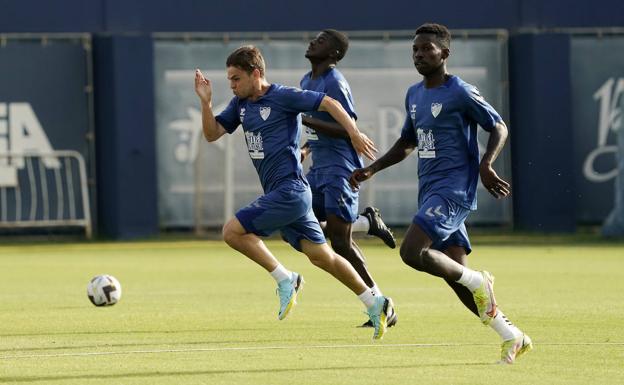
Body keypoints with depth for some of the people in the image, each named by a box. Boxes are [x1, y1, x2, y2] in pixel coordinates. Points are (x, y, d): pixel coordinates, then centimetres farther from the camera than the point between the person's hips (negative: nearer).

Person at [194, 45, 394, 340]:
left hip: (290, 189, -9)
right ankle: (374, 304, 16)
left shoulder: (283, 97, -10)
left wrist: (355, 134, -15)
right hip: (278, 193, 9)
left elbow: (328, 104, -9)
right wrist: (205, 101, -2)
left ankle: (285, 279, -6)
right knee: (320, 255, 11)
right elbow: (212, 134, 13)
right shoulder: (240, 104, 13)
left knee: (233, 231, -15)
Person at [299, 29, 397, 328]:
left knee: (340, 240, -12)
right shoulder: (307, 82, 14)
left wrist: (305, 120, -24)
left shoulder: (334, 83, -15)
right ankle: (367, 222, 20)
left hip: (340, 168, -9)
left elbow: (347, 130, -22)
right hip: (319, 168, 9)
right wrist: (307, 148, 14)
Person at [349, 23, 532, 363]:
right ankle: (513, 338, 11)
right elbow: (406, 143, 27)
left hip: (453, 189, -8)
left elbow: (498, 127, -6)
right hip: (430, 191, 8)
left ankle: (478, 282, -3)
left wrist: (486, 165, -22)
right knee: (454, 274, 3)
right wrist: (371, 169, 18)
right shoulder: (414, 95, 15)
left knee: (412, 251, -23)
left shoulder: (460, 93, -9)